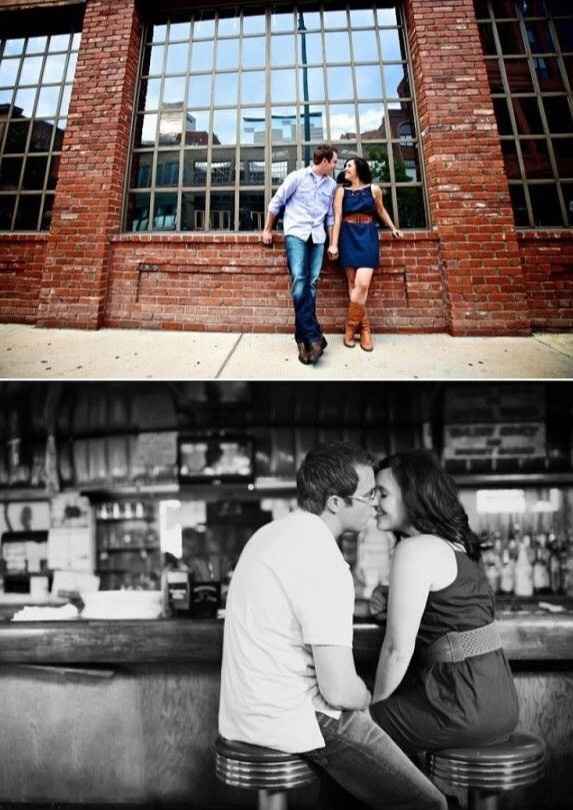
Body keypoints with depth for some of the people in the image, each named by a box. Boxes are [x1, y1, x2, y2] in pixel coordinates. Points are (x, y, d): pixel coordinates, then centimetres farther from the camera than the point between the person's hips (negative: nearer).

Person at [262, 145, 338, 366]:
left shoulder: (331, 184, 16)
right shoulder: (297, 176, 2)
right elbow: (276, 202, 7)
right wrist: (267, 229, 8)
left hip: (317, 237, 5)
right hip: (296, 233, -4)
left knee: (311, 284, -4)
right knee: (299, 280, -20)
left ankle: (304, 336, 0)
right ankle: (312, 336, -24)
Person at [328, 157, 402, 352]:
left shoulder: (374, 189, 7)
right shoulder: (341, 190, 7)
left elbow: (381, 210, 24)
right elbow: (337, 217, 0)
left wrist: (393, 228, 28)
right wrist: (334, 244, -9)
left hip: (368, 238, -1)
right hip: (349, 239, 1)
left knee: (362, 285, -15)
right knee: (354, 285, -4)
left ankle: (350, 328, -3)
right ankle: (365, 329, 3)